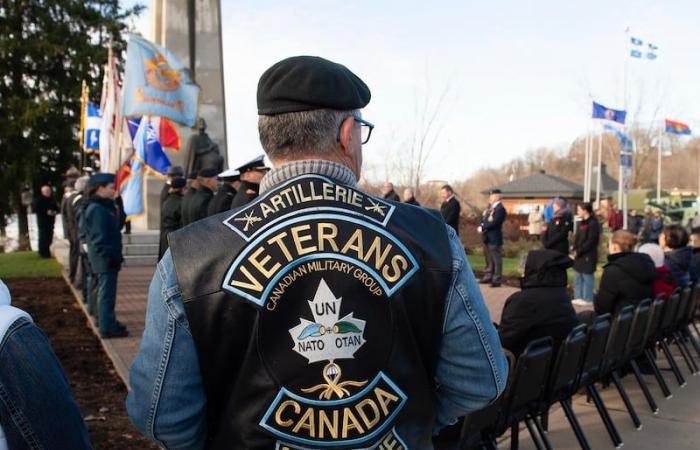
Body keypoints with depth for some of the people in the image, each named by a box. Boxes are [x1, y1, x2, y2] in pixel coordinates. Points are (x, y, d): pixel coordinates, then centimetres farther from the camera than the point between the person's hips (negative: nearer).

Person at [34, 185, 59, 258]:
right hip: (42, 222, -6)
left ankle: (47, 252, 15)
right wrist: (46, 212, -18)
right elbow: (36, 209, -12)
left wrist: (55, 212, -3)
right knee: (43, 237, -6)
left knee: (49, 237, 6)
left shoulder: (52, 200, 13)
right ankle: (43, 253, -2)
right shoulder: (39, 200, -6)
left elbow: (56, 208, 20)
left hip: (50, 222, 6)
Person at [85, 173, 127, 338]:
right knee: (107, 292, -5)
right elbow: (100, 237, -21)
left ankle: (108, 322, 30)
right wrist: (110, 256, -22)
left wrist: (115, 255, 17)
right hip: (105, 258, -10)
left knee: (107, 292, 18)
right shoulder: (97, 209, -16)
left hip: (108, 258, 10)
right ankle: (107, 328, 1)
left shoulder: (105, 206, 15)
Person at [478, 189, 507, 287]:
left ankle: (496, 280, 0)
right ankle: (488, 276, 27)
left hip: (494, 238, -9)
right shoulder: (489, 207, 15)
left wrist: (483, 227, -17)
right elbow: (483, 219, 14)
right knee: (488, 259, 17)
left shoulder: (500, 209, -14)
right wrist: (481, 226, -7)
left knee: (496, 260, -3)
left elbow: (494, 223, -23)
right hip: (487, 237, 9)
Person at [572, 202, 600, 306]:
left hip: (589, 255, -9)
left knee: (587, 277, -1)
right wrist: (575, 250, -1)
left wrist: (579, 251, -15)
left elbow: (591, 241, -17)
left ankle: (587, 299, 7)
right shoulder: (581, 223, 14)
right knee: (577, 276, 12)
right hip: (579, 254, 9)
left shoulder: (593, 223, -12)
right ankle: (578, 297, 21)